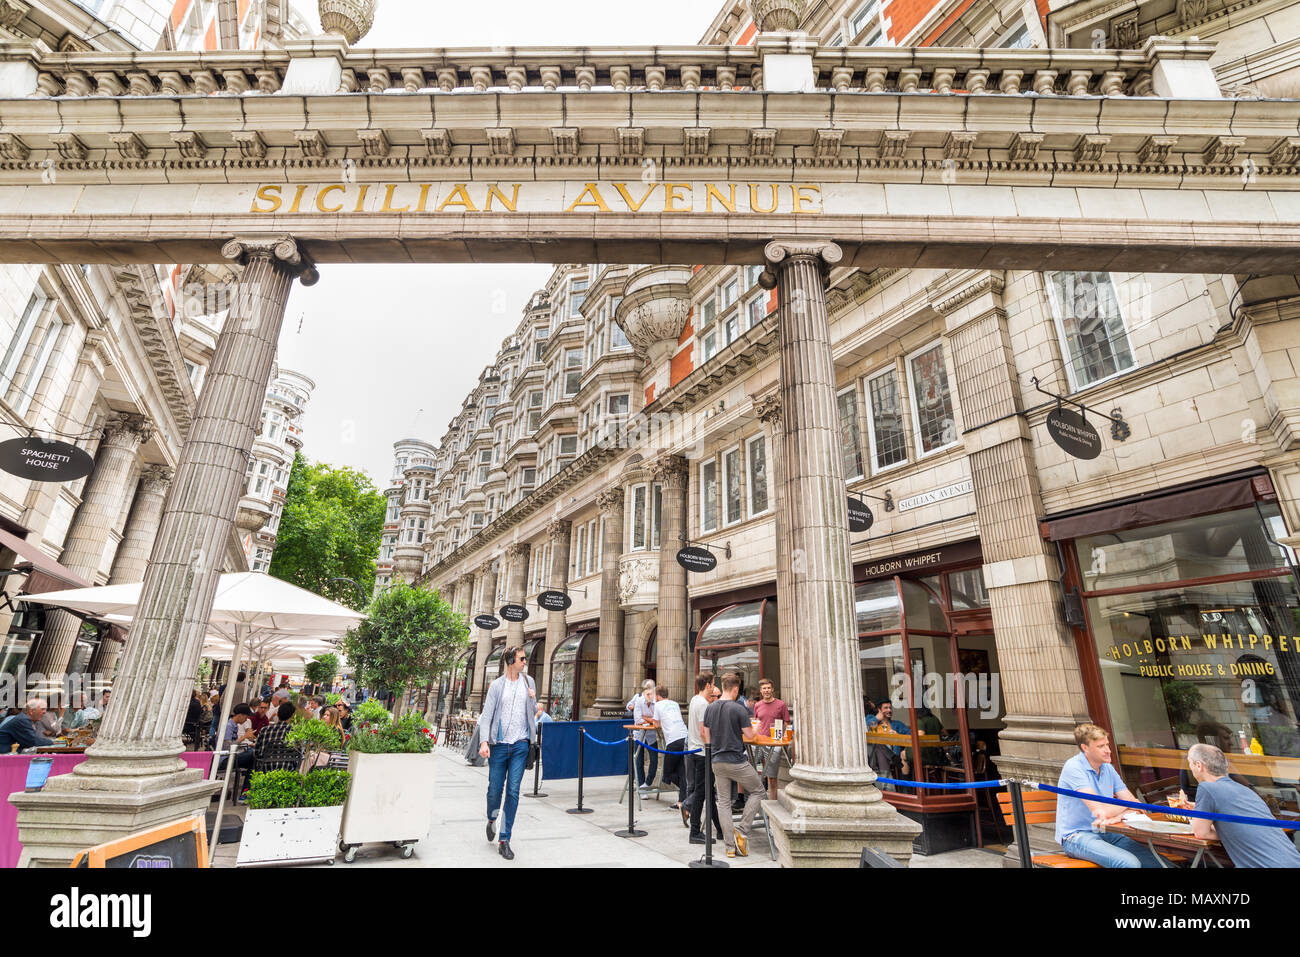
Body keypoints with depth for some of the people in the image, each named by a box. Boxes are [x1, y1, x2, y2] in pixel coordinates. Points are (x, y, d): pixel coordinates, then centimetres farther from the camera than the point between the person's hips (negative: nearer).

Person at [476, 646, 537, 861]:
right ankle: (492, 820, 40)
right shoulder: (496, 685, 0)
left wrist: (533, 700, -4)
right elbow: (486, 715, -3)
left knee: (513, 791, -3)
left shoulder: (528, 681, 8)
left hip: (520, 744, 1)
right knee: (494, 789, 8)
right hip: (499, 744, -1)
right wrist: (483, 742, -15)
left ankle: (504, 840, 8)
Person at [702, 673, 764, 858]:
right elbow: (750, 735, -8)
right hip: (736, 762, -6)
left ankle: (731, 846, 14)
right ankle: (742, 831, 7)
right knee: (757, 791, 14)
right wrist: (753, 728, 13)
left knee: (723, 802, 12)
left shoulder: (710, 708, 4)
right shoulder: (739, 709, -14)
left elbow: (707, 737, 10)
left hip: (717, 761, 6)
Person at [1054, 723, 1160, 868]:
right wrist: (1126, 804, -2)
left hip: (1105, 833, 7)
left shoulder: (1108, 768, 9)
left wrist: (1117, 816, -17)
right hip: (1077, 836, -7)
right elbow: (1099, 810, -21)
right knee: (1130, 863, -26)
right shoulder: (1074, 768, -17)